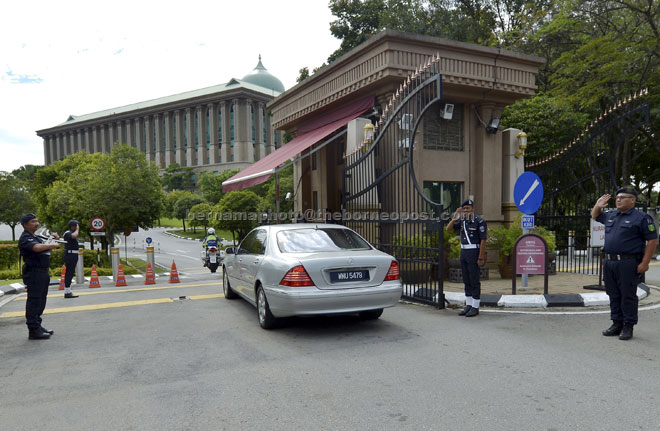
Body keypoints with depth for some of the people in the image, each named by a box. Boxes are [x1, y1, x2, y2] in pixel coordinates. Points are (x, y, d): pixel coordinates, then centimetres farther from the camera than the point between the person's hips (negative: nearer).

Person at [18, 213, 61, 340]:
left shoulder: (36, 237, 18)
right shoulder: (25, 238, -11)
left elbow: (46, 249, 31)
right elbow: (37, 248, -30)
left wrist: (54, 237, 13)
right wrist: (53, 245, -18)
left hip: (43, 273, 10)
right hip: (34, 273, -10)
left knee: (40, 302, 15)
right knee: (34, 301, -6)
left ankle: (38, 326, 25)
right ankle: (33, 331, -2)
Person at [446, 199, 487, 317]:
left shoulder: (479, 221, -9)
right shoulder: (462, 220, 10)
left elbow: (483, 240, -12)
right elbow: (448, 229, 9)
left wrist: (481, 258, -16)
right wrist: (454, 218, -6)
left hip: (474, 252, -7)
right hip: (463, 251, 7)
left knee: (474, 281, -2)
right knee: (466, 281, 11)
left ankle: (475, 307, 6)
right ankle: (468, 305, 19)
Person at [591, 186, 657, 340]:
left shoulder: (642, 218, -5)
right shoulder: (611, 215, 15)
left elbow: (652, 240, -8)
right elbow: (595, 216, 34)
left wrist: (645, 263, -14)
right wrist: (597, 206, 12)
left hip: (628, 264, -7)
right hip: (609, 262, 7)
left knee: (628, 296, 0)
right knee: (614, 295, 12)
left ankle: (628, 327, 10)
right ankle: (617, 324, 22)